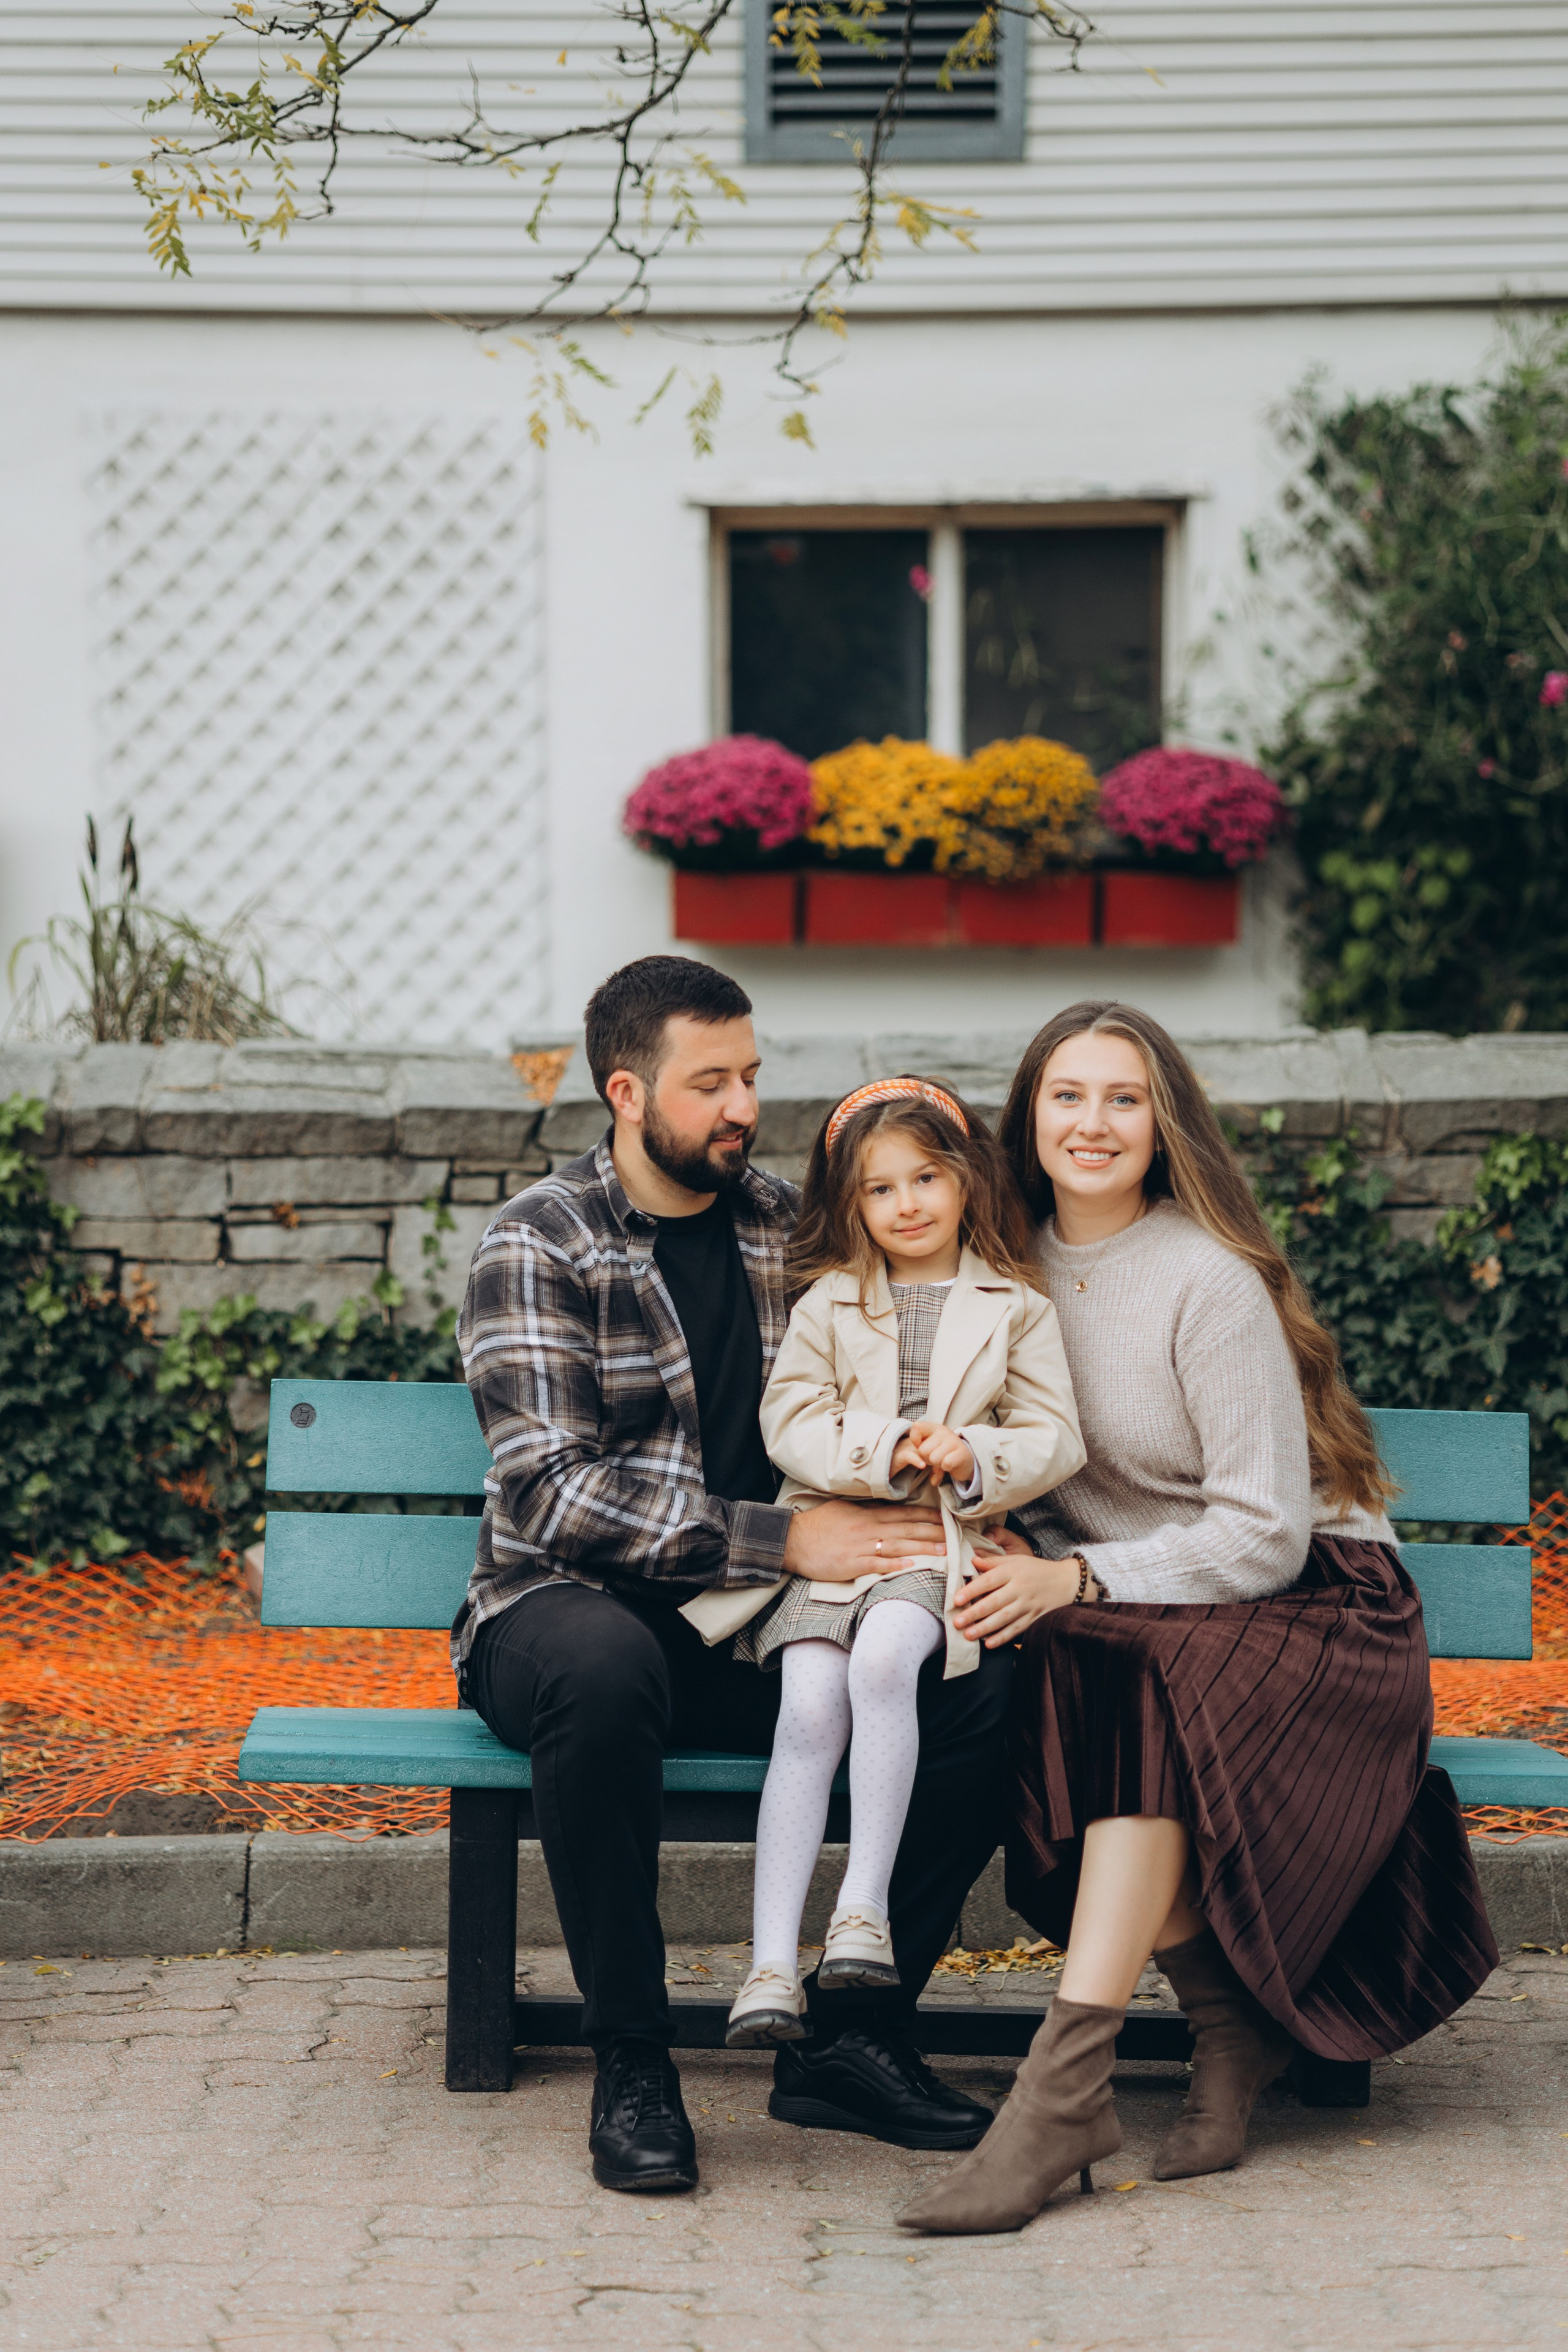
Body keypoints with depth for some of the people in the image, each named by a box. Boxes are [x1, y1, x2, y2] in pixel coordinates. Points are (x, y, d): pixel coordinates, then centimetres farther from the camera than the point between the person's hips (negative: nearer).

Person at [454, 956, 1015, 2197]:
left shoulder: (790, 1226, 11)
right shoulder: (538, 1246, -6)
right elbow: (550, 1492, -17)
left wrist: (957, 1503, -6)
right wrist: (783, 1539, -24)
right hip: (569, 1603, -4)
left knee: (984, 1674, -22)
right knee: (607, 1669, -41)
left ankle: (855, 2035, -12)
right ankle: (631, 2063, -25)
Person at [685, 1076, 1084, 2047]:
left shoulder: (1016, 1309, 12)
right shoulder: (830, 1303, 15)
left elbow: (1058, 1440, 7)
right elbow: (789, 1422, 5)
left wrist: (976, 1460, -13)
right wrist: (885, 1452, -12)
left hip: (942, 1545, -1)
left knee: (883, 1657, -34)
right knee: (810, 1708, -22)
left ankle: (865, 1906, -28)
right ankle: (773, 1959, -25)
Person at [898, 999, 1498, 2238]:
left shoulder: (1212, 1283, -13)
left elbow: (1265, 1532, -16)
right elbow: (1038, 1478, 16)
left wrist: (1077, 1578, -24)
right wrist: (1008, 1539, -8)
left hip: (1308, 1607, -5)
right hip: (1128, 1619, 5)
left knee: (1136, 1686, -36)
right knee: (1047, 1681, -29)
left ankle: (1065, 2090, -42)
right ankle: (1231, 2029, -19)